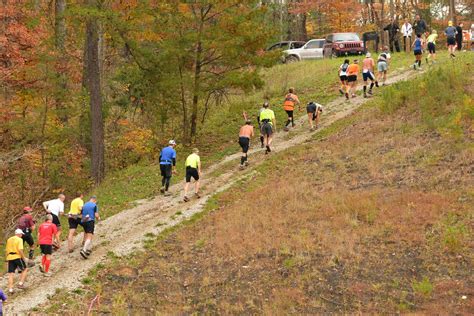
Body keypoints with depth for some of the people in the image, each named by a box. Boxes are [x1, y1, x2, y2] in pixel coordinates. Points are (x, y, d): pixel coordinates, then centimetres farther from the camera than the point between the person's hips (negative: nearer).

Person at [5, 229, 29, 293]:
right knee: (25, 269, 12)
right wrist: (24, 258, -10)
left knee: (11, 274, 5)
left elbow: (6, 250, 17)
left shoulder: (9, 240, 15)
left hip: (10, 257, 6)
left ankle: (10, 289, 2)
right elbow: (20, 250, -17)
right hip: (17, 257, -6)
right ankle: (21, 283, 2)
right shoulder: (19, 239, -6)